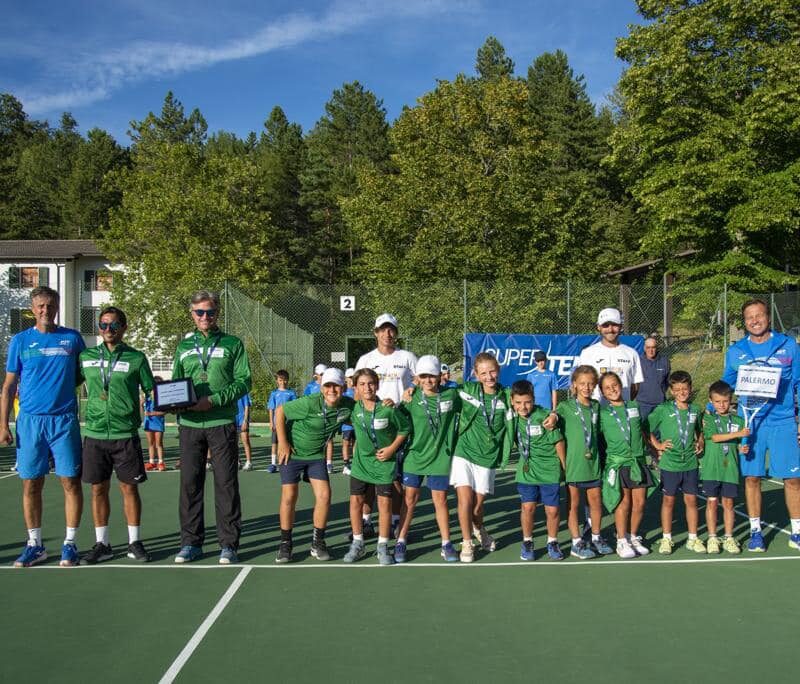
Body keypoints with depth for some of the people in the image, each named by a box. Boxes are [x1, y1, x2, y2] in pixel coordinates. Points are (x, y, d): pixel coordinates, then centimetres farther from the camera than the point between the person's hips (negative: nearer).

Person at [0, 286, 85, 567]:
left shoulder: (72, 338, 5)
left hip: (65, 420, -1)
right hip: (29, 420, 1)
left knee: (71, 481, -1)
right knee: (31, 484, 5)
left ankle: (70, 544, 9)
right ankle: (35, 545, 17)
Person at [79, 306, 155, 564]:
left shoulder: (136, 358, 2)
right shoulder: (86, 357, 8)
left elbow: (151, 390, 4)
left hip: (126, 434, -2)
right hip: (94, 434, 2)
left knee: (129, 487, 3)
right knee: (98, 489, 8)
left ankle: (134, 542, 15)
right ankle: (102, 544, 20)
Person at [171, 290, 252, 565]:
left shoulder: (232, 344, 5)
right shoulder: (184, 346, 15)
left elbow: (244, 381, -2)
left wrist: (213, 400, -14)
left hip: (222, 423, -3)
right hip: (189, 425, 3)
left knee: (226, 484, -1)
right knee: (190, 483, 5)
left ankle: (229, 544, 7)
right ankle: (191, 542, 17)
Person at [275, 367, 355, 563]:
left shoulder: (348, 405, -13)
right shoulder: (310, 403, -26)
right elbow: (280, 411, -16)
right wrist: (282, 442, -16)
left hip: (316, 455, 4)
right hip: (292, 452, -3)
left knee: (324, 495, -6)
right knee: (289, 497, -4)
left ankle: (318, 543, 11)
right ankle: (285, 543, 14)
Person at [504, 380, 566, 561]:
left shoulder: (545, 416, -16)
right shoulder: (511, 417, -4)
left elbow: (558, 442, -6)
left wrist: (564, 466, 1)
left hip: (550, 469, -2)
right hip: (526, 470, 3)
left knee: (552, 510, 2)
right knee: (527, 507, -2)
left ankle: (552, 542, 25)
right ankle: (527, 542, 19)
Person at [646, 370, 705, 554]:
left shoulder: (695, 410, 6)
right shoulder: (663, 409, -7)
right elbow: (645, 428, -4)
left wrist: (700, 442, 6)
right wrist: (657, 445, -6)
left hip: (690, 462, 3)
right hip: (669, 462, -3)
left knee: (691, 499, 8)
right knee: (668, 500, 7)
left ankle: (693, 539, 21)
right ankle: (666, 539, 17)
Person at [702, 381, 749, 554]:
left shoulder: (738, 421, 7)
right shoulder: (708, 418, 0)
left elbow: (738, 445, 10)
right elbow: (715, 437, -14)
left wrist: (742, 449, -13)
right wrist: (738, 434, -20)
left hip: (730, 468, 2)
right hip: (711, 468, -2)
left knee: (728, 503, 7)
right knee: (712, 502, 4)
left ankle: (729, 538, 18)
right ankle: (712, 538, 14)